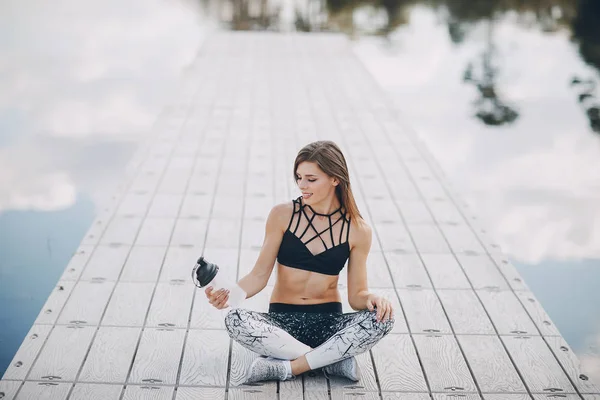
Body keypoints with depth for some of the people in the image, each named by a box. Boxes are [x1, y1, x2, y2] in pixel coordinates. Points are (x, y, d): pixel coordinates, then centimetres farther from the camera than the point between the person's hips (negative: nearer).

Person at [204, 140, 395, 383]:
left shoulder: (357, 230, -2)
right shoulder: (283, 215, -4)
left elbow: (356, 295, 1)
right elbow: (259, 275, -4)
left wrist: (371, 299, -22)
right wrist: (228, 294, -23)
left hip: (328, 322, 0)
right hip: (282, 321, 0)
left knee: (382, 318, -28)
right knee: (235, 321, -31)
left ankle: (287, 367, -25)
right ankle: (335, 359, -23)